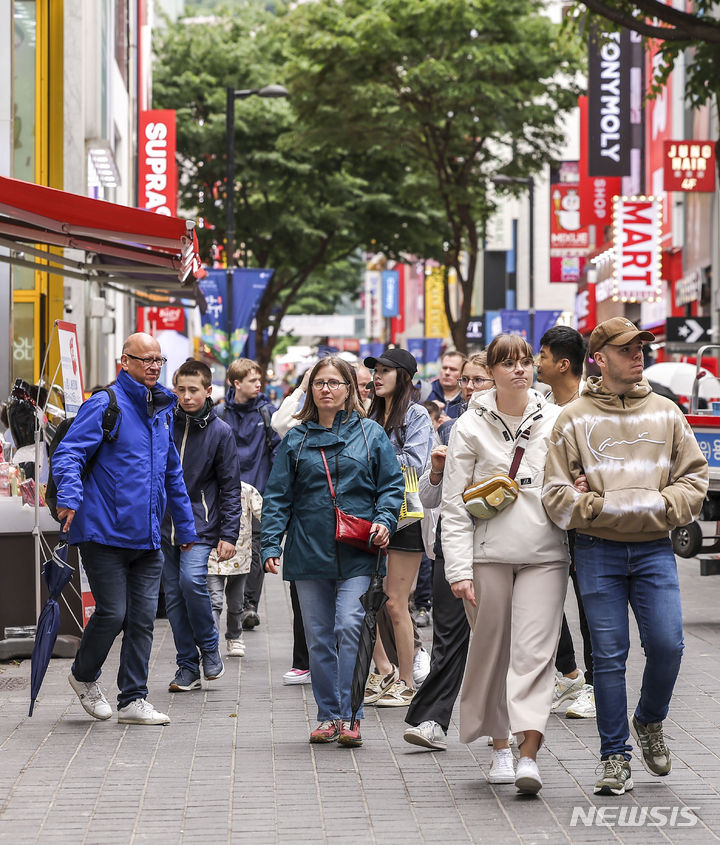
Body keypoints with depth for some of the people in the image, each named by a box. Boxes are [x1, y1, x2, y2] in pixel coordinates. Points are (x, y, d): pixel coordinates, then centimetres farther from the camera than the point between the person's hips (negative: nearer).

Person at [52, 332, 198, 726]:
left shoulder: (163, 411, 17)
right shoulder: (105, 406, -7)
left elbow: (173, 475, 28)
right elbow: (68, 453, -15)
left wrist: (185, 526, 30)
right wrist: (70, 496, -32)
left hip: (147, 539, 7)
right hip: (105, 532, -7)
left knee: (142, 618, 4)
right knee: (112, 613, -6)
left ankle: (134, 700, 10)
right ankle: (83, 677, 20)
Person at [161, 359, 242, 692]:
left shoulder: (220, 431, -1)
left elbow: (230, 487, 2)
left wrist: (228, 534, -4)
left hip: (200, 523, -3)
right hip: (163, 522, 3)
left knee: (191, 579, -22)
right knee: (174, 594, 4)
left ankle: (209, 646, 0)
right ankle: (187, 665, 13)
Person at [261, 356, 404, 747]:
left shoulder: (370, 434, 6)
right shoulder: (295, 440, 10)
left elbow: (391, 484, 8)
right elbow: (277, 496, 9)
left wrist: (384, 520, -10)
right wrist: (271, 543, -2)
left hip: (357, 554, -2)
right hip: (309, 553, 3)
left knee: (350, 627, -15)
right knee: (319, 637, 5)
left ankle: (350, 716, -10)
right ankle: (328, 716, 14)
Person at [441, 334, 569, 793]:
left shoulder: (555, 420, 8)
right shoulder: (471, 427, 3)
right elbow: (455, 505, 1)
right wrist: (459, 568, -6)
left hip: (545, 555, 0)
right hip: (488, 554, 0)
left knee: (534, 651, -11)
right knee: (491, 651, 6)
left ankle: (529, 755, -17)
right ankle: (500, 747, 21)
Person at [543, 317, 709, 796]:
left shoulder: (665, 413, 9)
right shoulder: (574, 419, 2)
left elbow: (694, 478, 9)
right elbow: (557, 495, -1)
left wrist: (660, 505, -8)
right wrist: (600, 506, -14)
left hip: (654, 549, 2)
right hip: (598, 552, -2)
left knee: (667, 645, -6)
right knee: (609, 654, -1)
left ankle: (650, 721, 23)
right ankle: (615, 757, 8)